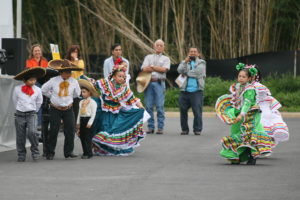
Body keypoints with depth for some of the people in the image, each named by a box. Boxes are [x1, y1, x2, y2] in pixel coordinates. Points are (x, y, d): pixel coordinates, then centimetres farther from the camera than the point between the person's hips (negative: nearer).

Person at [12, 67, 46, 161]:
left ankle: (35, 151, -1)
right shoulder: (17, 89, -4)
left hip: (31, 114, -1)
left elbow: (39, 102, 13)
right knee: (20, 136, 4)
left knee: (31, 132, -19)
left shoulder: (37, 90, -1)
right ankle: (21, 155, 15)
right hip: (19, 115, 1)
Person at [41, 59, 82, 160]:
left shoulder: (74, 82, -2)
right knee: (53, 131, -1)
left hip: (68, 109, 2)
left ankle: (68, 151, 12)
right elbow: (43, 90, 6)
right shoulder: (53, 81, -9)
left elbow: (77, 93, 18)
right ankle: (50, 153, 7)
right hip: (55, 109, -2)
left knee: (70, 131, -1)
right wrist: (52, 96, 7)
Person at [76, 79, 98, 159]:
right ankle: (85, 152, 14)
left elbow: (93, 114, -10)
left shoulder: (92, 102, -7)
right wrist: (78, 122, 15)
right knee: (82, 137, 7)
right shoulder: (81, 102, 15)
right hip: (82, 120, 7)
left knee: (88, 138, -8)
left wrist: (90, 123, -15)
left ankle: (89, 153, -6)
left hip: (88, 120, -7)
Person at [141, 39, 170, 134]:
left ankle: (160, 127, -4)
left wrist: (152, 67, -1)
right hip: (148, 82, 2)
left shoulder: (166, 59, 15)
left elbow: (164, 69, -4)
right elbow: (144, 69, 2)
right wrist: (158, 68, -3)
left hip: (159, 83, -2)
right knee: (148, 106, -1)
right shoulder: (148, 57, 19)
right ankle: (150, 127, 4)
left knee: (160, 106, -6)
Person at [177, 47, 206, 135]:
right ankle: (184, 129, 8)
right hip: (185, 90, 3)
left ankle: (197, 129, -4)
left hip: (196, 91, -3)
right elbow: (179, 70, 1)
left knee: (197, 111, -8)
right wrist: (185, 62, -10)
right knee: (183, 110, 1)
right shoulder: (184, 62, 20)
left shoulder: (201, 63, 13)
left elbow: (198, 71, -6)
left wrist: (186, 73, 3)